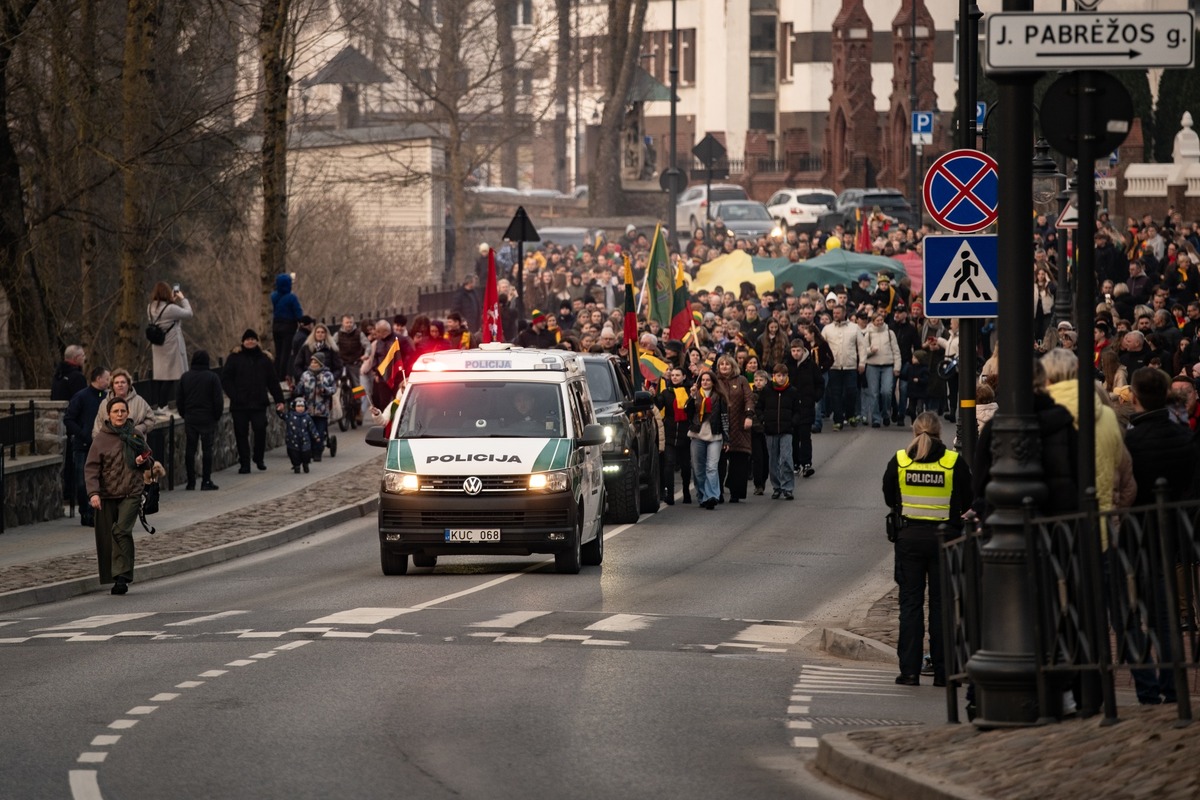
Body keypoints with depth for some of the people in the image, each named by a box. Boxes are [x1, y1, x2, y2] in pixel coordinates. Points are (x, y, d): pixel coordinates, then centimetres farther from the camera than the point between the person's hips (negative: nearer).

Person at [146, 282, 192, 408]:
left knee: (159, 375, 12)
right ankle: (162, 405, -4)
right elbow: (188, 314, -9)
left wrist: (172, 301, 14)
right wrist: (183, 299, 5)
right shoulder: (170, 309, -20)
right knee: (169, 376, -3)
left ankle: (155, 403, 11)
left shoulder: (151, 308, 2)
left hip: (157, 347, 7)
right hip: (171, 346, -7)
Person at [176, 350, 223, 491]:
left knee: (190, 449, 7)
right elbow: (218, 400, -7)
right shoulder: (212, 377, -6)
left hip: (190, 419, 3)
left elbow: (179, 400, 9)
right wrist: (216, 416, 6)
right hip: (207, 419, -3)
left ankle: (190, 482, 6)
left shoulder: (185, 377, 5)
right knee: (207, 449, -1)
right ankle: (206, 481, -3)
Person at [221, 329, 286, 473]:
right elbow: (225, 379, 1)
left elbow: (272, 381, 13)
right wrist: (233, 395, -11)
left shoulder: (264, 359, 11)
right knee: (241, 434, 0)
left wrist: (279, 399, 9)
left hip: (259, 404, 1)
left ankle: (259, 459, 9)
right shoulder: (234, 358, 4)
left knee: (260, 430, -11)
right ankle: (244, 464, 7)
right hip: (239, 405, -1)